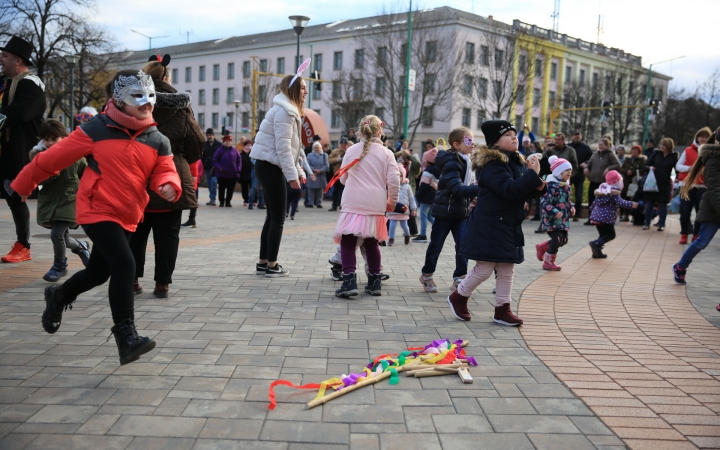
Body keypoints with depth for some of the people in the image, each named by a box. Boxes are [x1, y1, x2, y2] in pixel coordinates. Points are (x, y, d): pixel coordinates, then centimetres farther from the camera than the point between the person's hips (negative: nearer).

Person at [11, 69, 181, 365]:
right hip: (97, 210, -6)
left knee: (98, 273, 18)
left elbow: (164, 172, -2)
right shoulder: (97, 129, -9)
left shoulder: (157, 140, 5)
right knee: (124, 266, -21)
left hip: (127, 217, 6)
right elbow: (54, 157, -3)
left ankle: (58, 296, 48)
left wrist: (169, 186, -26)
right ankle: (127, 339, -16)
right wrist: (22, 184, 4)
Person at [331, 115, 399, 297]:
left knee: (348, 242, 2)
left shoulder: (351, 150, 5)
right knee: (371, 243, 15)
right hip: (376, 205, 2)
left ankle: (349, 282, -11)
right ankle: (375, 282, 20)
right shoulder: (386, 153, 2)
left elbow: (342, 178, 13)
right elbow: (394, 180, -3)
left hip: (353, 204, -1)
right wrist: (392, 202, 11)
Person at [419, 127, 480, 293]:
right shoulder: (451, 163, -20)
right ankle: (426, 274, 25)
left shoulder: (467, 162, 7)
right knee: (436, 245, 8)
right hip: (445, 211, -7)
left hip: (462, 211, 7)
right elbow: (458, 189, -31)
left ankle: (459, 279, 10)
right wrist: (480, 188, -39)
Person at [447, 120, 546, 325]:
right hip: (489, 225, -9)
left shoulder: (518, 162, 11)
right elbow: (510, 190, -28)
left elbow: (525, 191, 13)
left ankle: (502, 310, 21)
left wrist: (539, 186, -8)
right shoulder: (492, 164, -16)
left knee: (507, 270, 11)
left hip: (510, 225, 9)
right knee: (484, 269, -1)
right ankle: (458, 297, 20)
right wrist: (534, 174, -25)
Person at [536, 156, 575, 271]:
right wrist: (555, 212, -29)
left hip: (563, 219, 9)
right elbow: (544, 202, -24)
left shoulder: (566, 184, 10)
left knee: (563, 240, 13)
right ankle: (548, 262, 15)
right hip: (552, 220, -9)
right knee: (557, 240, -6)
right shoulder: (552, 185, -20)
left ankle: (541, 247, 34)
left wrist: (571, 208, 6)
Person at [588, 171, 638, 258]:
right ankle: (595, 244, -18)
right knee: (611, 235, 1)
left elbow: (595, 201, 23)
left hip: (596, 216, 8)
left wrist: (592, 208, 38)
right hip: (606, 217, -8)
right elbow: (620, 202, -22)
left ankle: (597, 252, 14)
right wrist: (631, 205, -19)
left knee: (603, 235, 17)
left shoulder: (601, 189, 14)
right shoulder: (614, 192, -10)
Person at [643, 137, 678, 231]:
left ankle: (661, 224, 13)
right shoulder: (656, 153, 4)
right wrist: (649, 167, -16)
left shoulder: (673, 156, -1)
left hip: (665, 184, -2)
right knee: (649, 203, 3)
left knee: (663, 204, 5)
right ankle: (647, 223, 11)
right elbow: (646, 165, 4)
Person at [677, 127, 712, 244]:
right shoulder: (688, 150, 6)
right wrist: (689, 168, -12)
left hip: (702, 187, 0)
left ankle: (696, 235, 12)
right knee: (685, 212, 0)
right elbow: (678, 166, 5)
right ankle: (684, 234, 12)